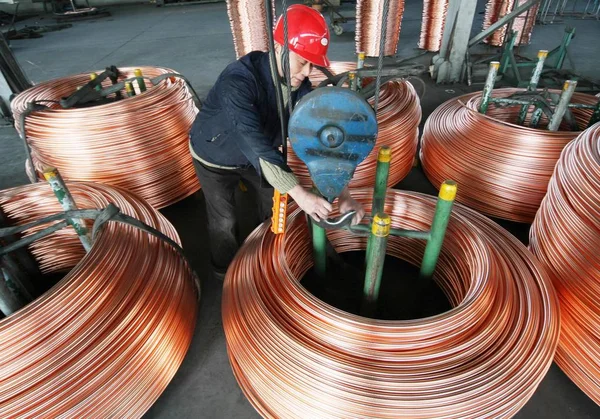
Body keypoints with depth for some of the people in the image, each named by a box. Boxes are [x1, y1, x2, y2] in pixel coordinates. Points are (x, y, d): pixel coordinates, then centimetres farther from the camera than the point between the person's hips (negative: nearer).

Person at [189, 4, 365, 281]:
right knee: (225, 222, 3)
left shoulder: (299, 86, -19)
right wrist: (299, 194, -52)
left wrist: (343, 194, -30)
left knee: (275, 202, 15)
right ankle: (226, 273, 33)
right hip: (214, 157, -5)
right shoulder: (238, 80, -38)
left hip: (254, 154, 6)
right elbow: (254, 143, -47)